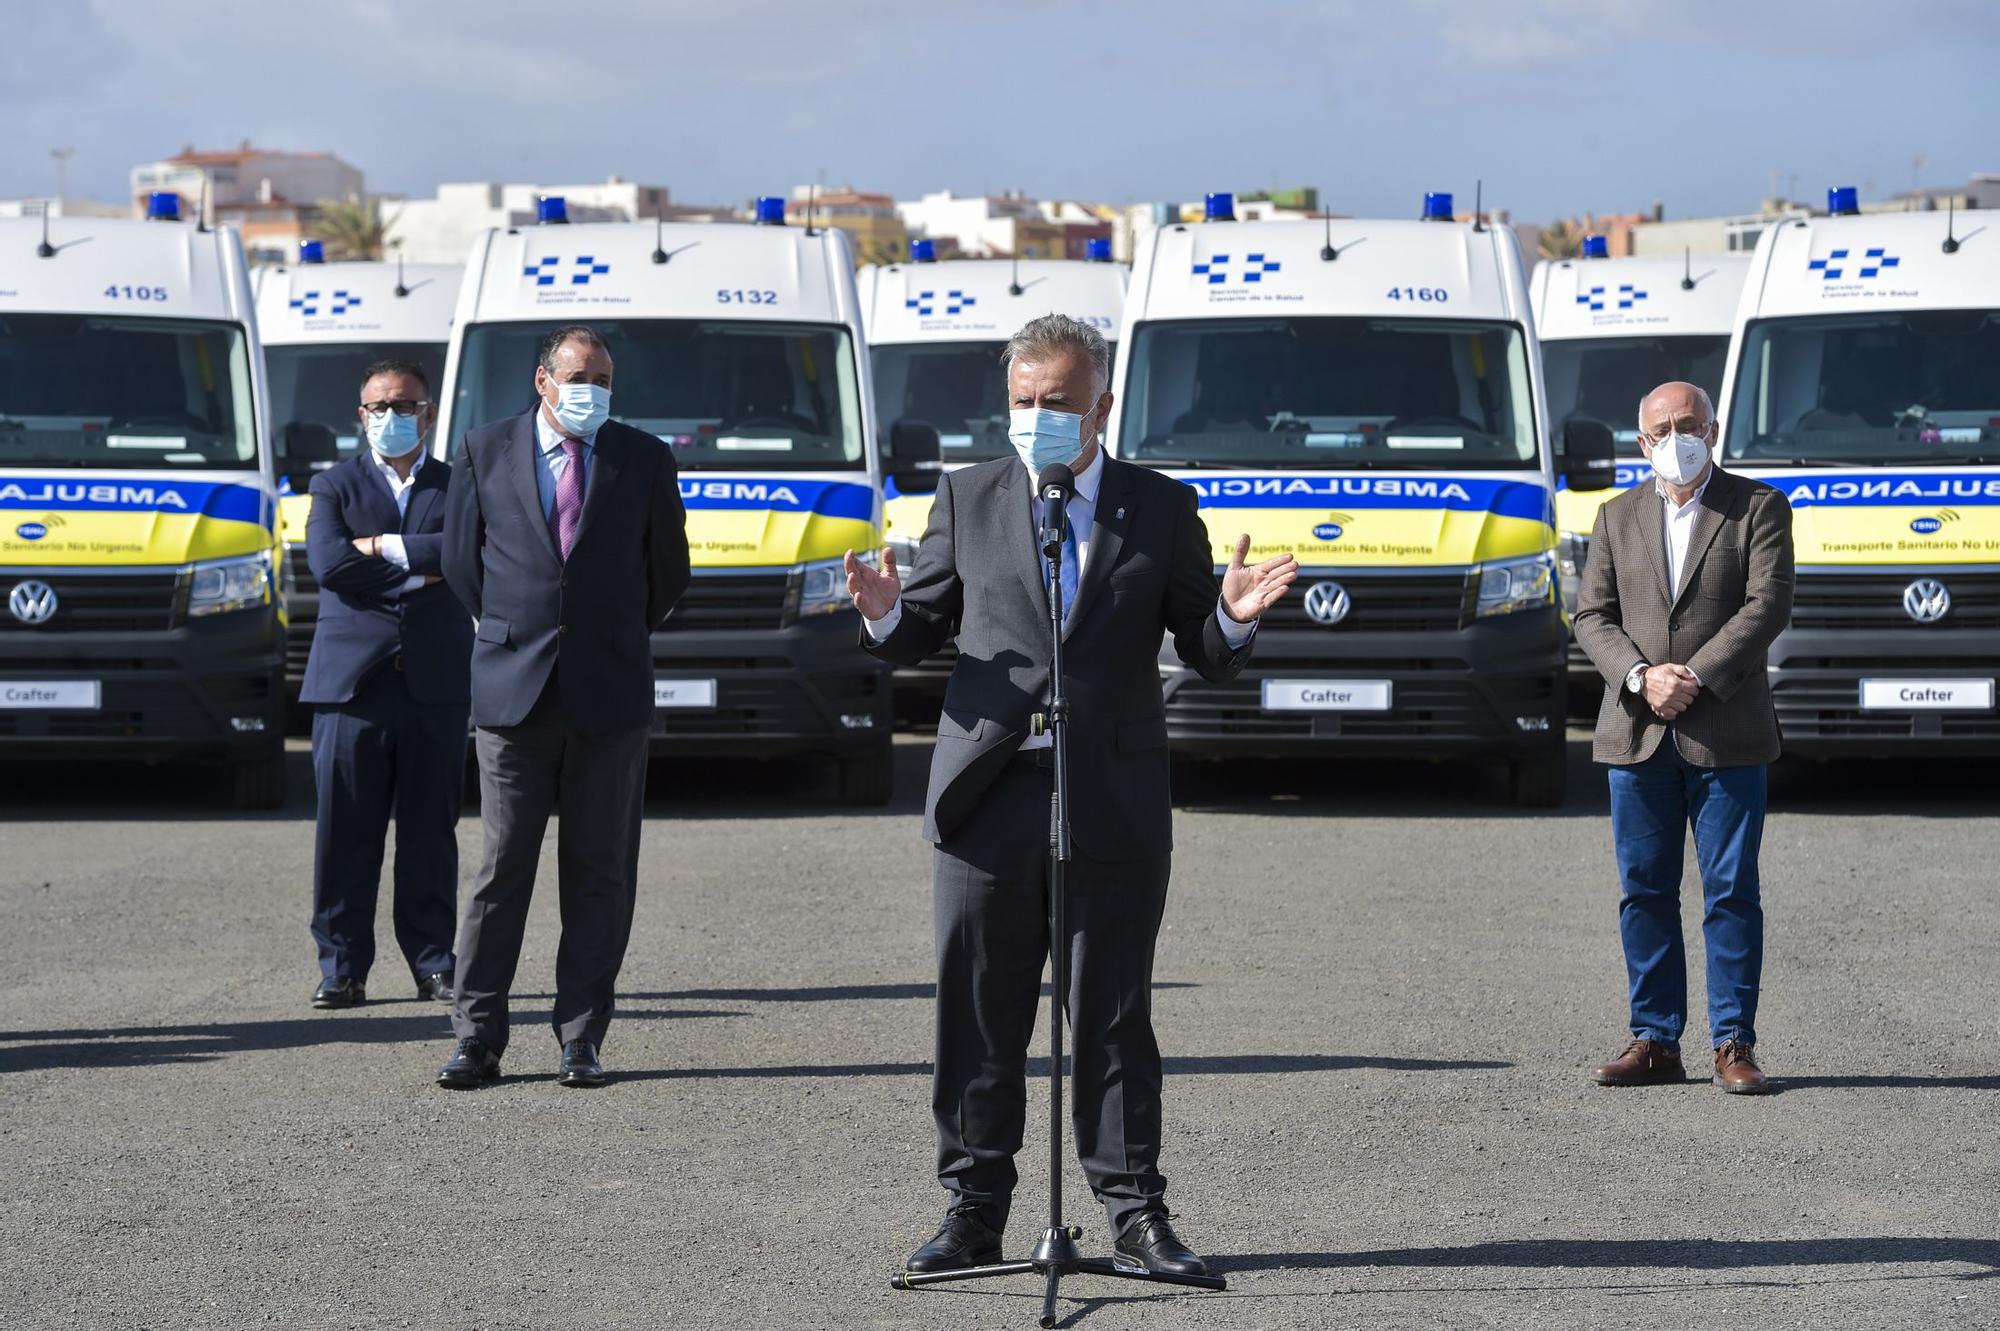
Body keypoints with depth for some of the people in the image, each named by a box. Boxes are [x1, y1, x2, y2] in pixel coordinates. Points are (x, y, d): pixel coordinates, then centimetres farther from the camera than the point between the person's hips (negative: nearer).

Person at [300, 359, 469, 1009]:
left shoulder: (460, 486, 13)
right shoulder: (334, 487, 12)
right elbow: (328, 562, -7)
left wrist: (383, 546, -9)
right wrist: (420, 570, -7)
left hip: (436, 684, 1)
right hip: (351, 681, -1)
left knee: (431, 832, 3)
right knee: (345, 831, -2)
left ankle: (433, 962, 10)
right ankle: (342, 967, 3)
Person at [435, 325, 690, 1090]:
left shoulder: (643, 460, 7)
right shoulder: (486, 452, 6)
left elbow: (667, 573, 15)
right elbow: (462, 559, 13)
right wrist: (510, 632, 10)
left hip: (610, 695, 1)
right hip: (513, 688, -1)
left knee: (599, 872, 2)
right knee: (502, 866, -1)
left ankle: (581, 1040, 7)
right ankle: (477, 1039, 2)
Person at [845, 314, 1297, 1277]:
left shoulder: (1162, 509, 8)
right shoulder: (966, 500, 10)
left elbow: (1206, 655, 8)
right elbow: (923, 634, 9)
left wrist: (1234, 619, -14)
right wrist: (886, 615, -13)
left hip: (1114, 803, -1)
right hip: (989, 797, 1)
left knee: (1114, 1018, 3)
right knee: (977, 1017, 5)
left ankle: (1136, 1215, 8)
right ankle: (974, 1213, 12)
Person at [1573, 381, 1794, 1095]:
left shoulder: (1759, 508, 2)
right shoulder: (1619, 516, 13)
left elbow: (1767, 605, -8)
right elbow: (1592, 615, 7)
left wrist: (1695, 678, -15)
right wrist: (1641, 677, -11)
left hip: (1726, 734, -3)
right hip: (1636, 734, 3)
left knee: (1732, 893, -2)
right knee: (1645, 892, 5)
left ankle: (1734, 1044, 3)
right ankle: (1655, 1040, 11)